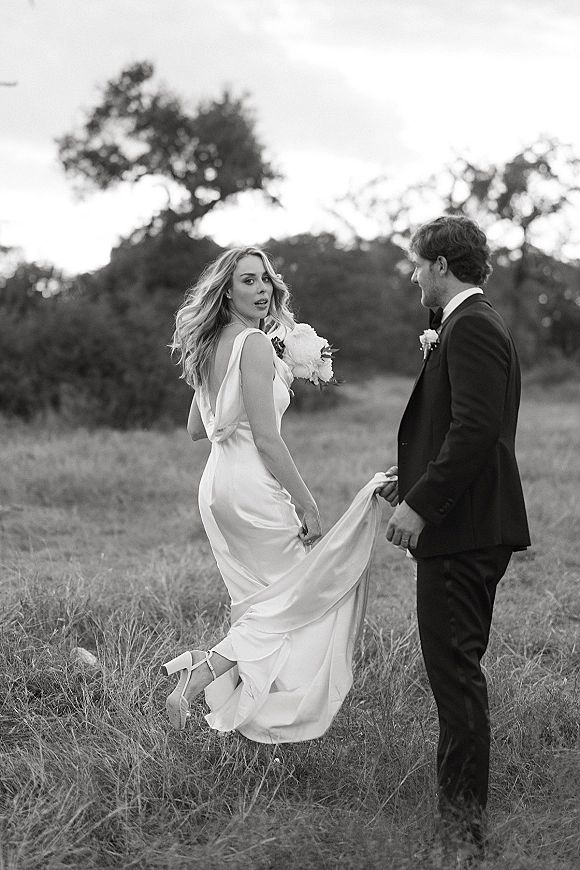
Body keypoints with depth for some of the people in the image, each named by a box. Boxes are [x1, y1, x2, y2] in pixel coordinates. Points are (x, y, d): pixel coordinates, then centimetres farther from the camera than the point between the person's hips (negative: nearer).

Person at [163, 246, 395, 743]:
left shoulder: (209, 347, 11)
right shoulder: (254, 344, -15)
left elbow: (196, 429, 20)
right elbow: (266, 439, -19)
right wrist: (307, 503, -12)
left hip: (215, 485, 9)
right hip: (253, 485, -9)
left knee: (257, 604, 19)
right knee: (295, 596, 2)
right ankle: (198, 675, -9)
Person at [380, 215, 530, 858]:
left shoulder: (471, 328, -15)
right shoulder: (471, 325, 19)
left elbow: (476, 430, -25)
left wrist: (420, 506, -23)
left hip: (460, 528, -11)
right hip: (470, 527, 11)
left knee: (453, 667, -7)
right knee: (457, 666, 17)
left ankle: (463, 819, -2)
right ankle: (462, 798, 26)